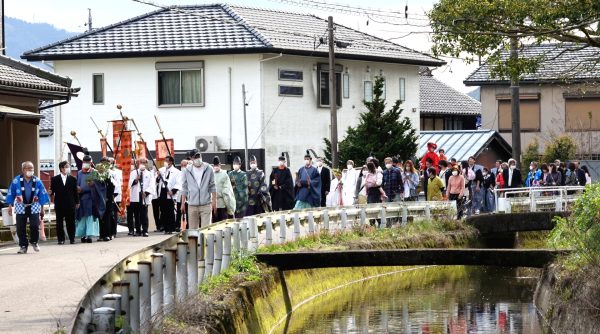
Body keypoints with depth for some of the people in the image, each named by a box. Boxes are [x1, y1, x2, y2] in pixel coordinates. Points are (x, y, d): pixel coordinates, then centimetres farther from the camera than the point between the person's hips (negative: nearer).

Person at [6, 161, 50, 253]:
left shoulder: (37, 181, -1)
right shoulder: (16, 181, -4)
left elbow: (42, 195, 6)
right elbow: (11, 194, 4)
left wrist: (42, 208, 6)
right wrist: (10, 206, 3)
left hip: (34, 208, 0)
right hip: (21, 208, 0)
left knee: (35, 226, -9)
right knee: (21, 228, 0)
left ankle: (34, 242, 16)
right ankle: (23, 246, 12)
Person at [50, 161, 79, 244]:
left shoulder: (73, 179, 8)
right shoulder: (55, 179, 5)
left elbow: (75, 192, 8)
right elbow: (52, 191, 4)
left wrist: (77, 202, 4)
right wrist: (50, 193, -19)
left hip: (70, 205, 1)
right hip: (59, 205, -1)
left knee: (70, 222, 2)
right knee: (59, 223, 1)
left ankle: (72, 238, 10)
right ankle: (61, 239, 6)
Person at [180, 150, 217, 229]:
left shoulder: (208, 169, 1)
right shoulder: (186, 171, 4)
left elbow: (212, 186, 6)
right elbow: (184, 188, 8)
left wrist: (214, 201, 1)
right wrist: (183, 203, 6)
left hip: (206, 204, -1)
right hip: (192, 205, 1)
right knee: (193, 229, 6)